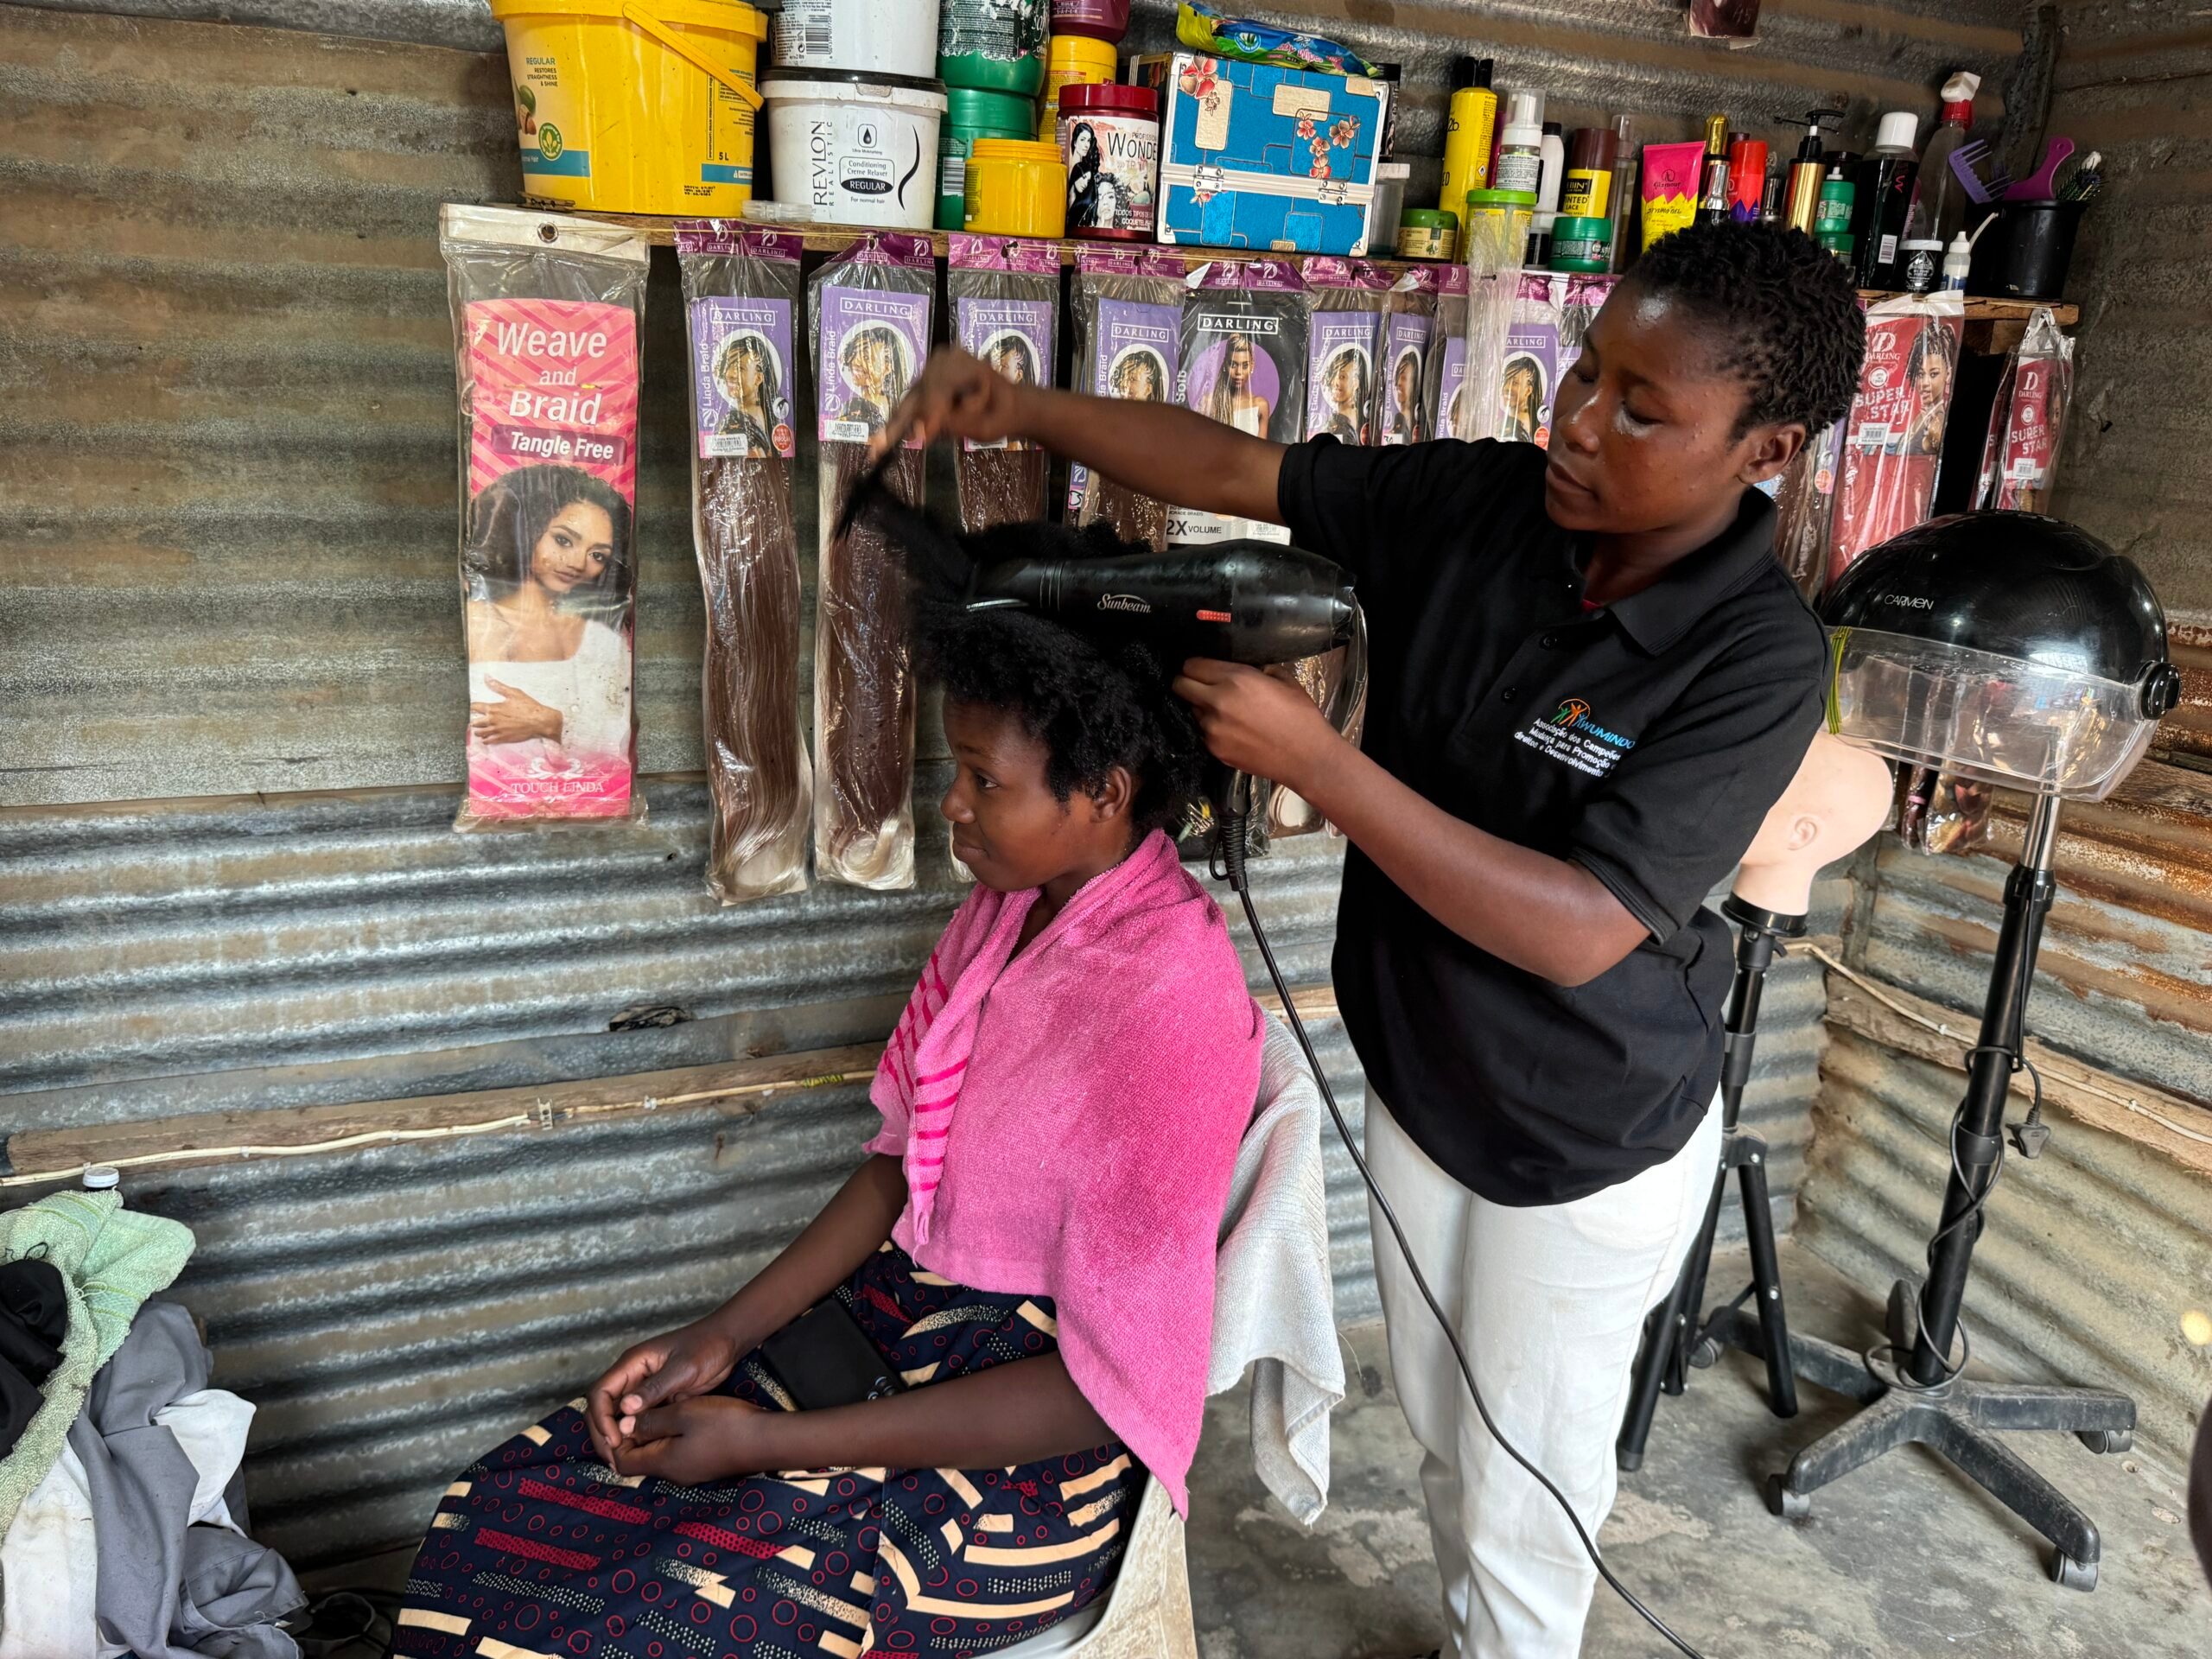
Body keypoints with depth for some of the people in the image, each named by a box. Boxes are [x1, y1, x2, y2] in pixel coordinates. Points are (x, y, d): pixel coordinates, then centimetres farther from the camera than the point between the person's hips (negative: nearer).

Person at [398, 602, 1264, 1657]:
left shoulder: (1172, 998, -25)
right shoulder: (1013, 900, 2)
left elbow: (1103, 1387, -22)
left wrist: (770, 1441, -19)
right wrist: (724, 1335, -2)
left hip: (1025, 1456, -7)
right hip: (899, 1314, 8)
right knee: (500, 1513, 2)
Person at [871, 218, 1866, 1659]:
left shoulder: (1758, 658, -26)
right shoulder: (1478, 503, -11)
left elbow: (1579, 928, -31)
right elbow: (1238, 470, -6)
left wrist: (1314, 760, -34)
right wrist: (1023, 410, -20)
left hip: (1589, 1152, -5)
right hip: (1418, 1079, 6)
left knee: (1521, 1503, 14)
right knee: (1440, 1434, 27)